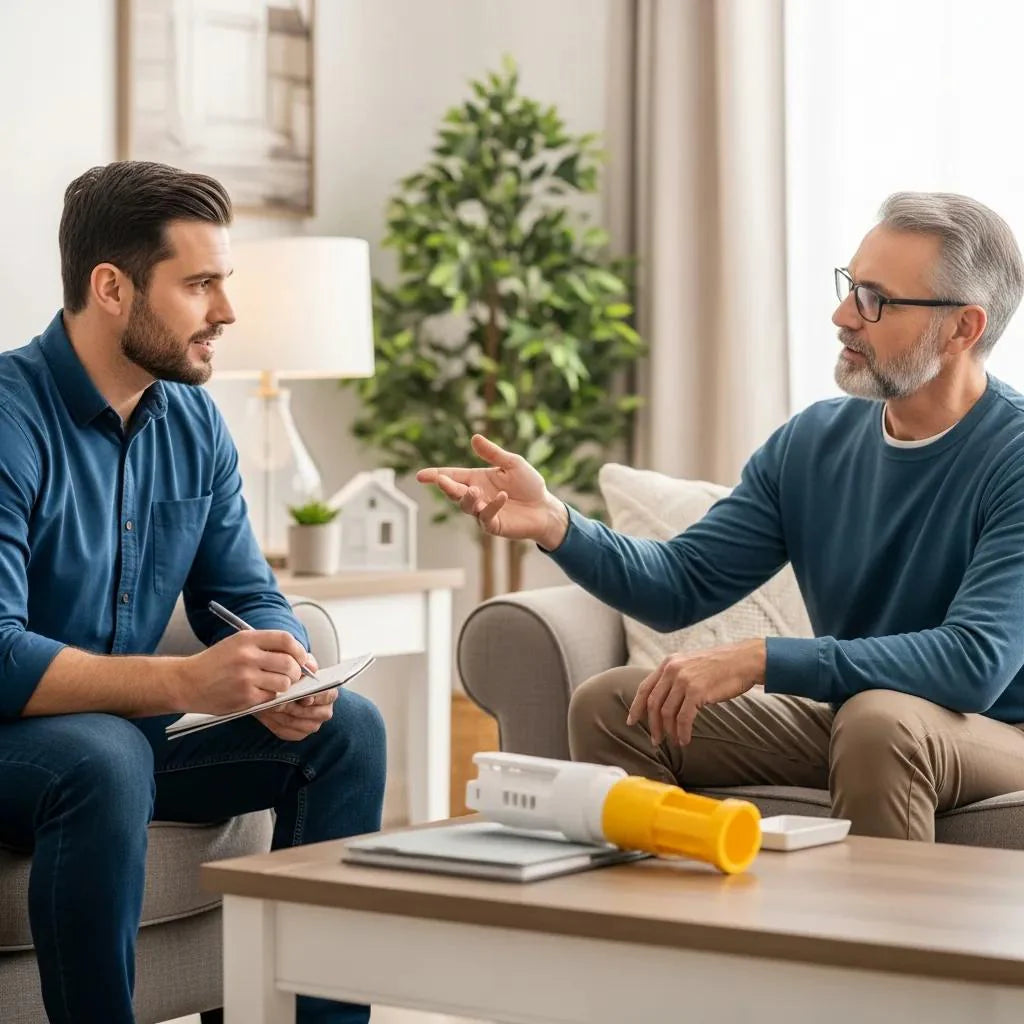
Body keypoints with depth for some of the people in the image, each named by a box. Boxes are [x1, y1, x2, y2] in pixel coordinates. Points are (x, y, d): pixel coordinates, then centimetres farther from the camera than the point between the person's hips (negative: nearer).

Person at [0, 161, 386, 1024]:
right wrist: (185, 683, -39)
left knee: (347, 728, -5)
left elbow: (249, 597, 6)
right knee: (104, 757, -37)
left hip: (127, 719, 7)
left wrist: (283, 678, -18)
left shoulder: (193, 422, 2)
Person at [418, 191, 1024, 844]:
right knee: (609, 705, -6)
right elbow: (683, 584, 2)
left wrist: (758, 661, -33)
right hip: (838, 714, 6)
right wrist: (553, 524, -17)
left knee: (878, 719, -37)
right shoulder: (814, 441, 2)